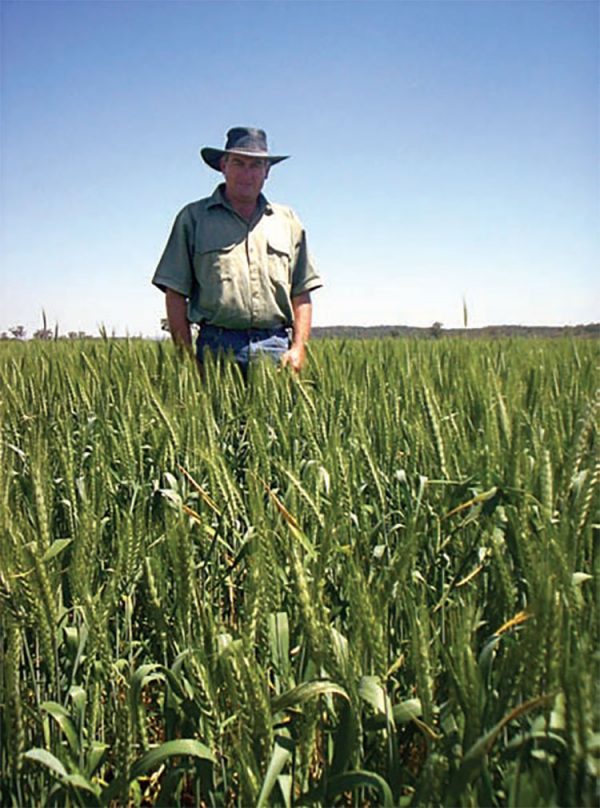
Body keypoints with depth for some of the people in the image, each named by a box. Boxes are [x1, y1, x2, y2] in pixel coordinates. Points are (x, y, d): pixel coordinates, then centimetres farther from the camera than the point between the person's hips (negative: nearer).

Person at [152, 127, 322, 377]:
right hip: (218, 345, -2)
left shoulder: (287, 221, 19)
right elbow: (176, 293, 6)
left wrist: (299, 347, 3)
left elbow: (301, 292, 16)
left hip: (276, 347, 2)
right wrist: (186, 357, -2)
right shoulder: (193, 218, 11)